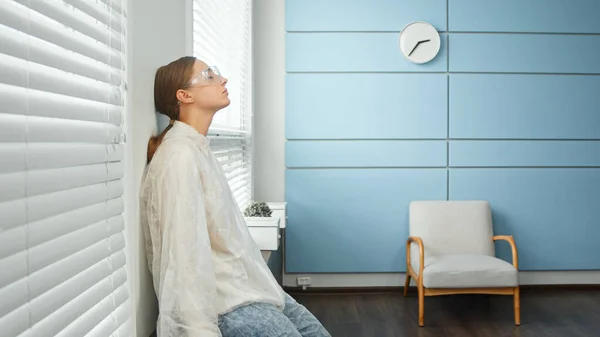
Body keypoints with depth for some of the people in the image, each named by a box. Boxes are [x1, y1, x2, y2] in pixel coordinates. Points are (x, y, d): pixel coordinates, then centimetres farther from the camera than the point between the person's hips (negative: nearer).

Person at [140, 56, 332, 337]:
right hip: (225, 304, -9)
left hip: (246, 288, 9)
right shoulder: (180, 155, -17)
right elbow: (185, 252, -24)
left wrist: (260, 283, 16)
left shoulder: (200, 149, 13)